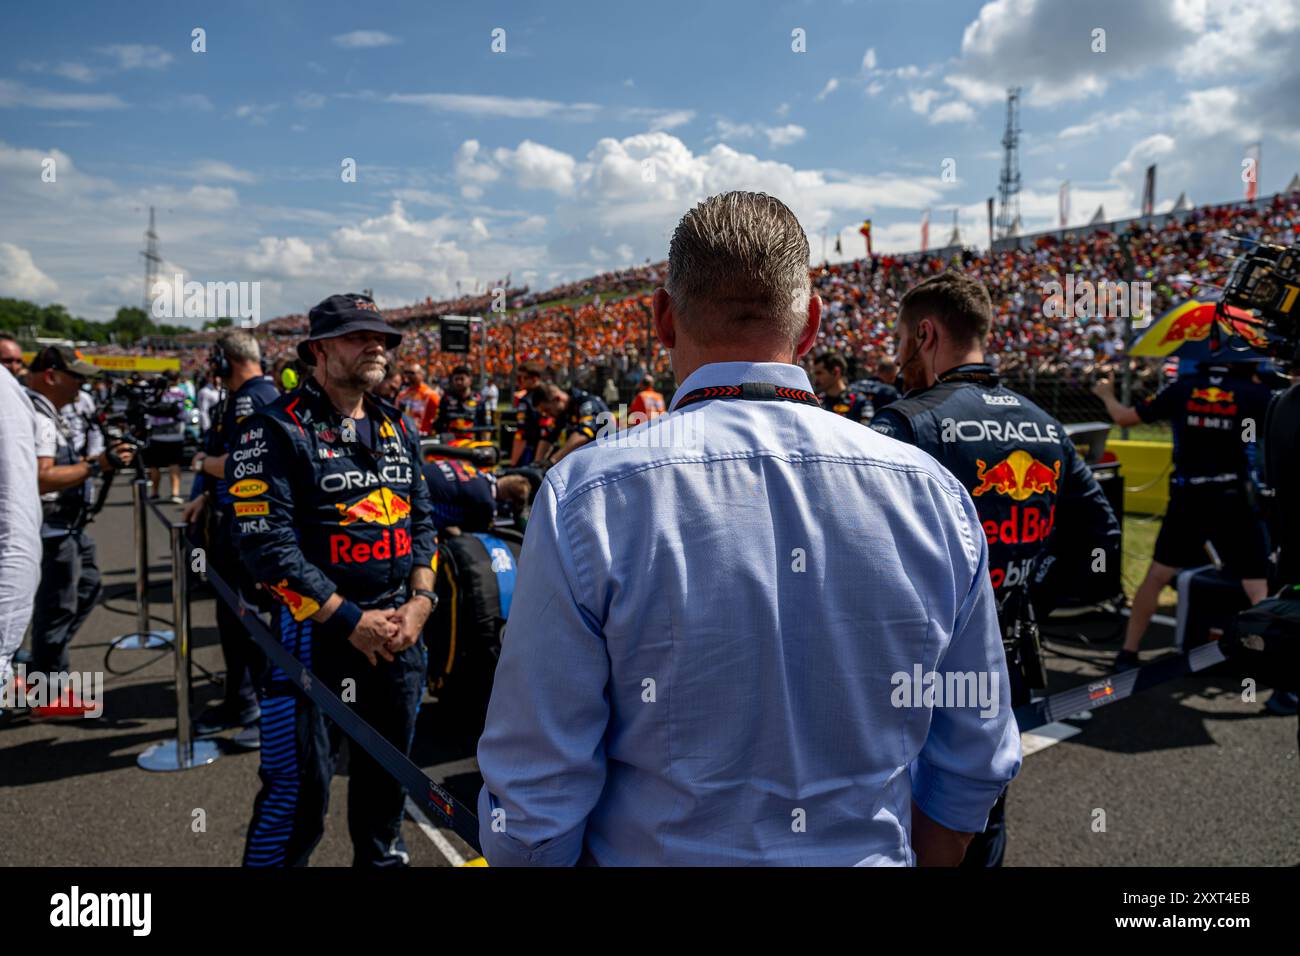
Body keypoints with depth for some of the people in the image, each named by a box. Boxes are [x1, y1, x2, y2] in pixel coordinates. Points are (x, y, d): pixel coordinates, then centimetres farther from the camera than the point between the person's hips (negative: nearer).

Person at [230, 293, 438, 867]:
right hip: (316, 633, -6)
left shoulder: (398, 427, 10)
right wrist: (352, 620, -18)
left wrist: (420, 600, -4)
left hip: (400, 629, 6)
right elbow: (266, 544, -17)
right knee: (299, 787, 2)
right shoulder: (277, 429, -11)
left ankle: (382, 858, 42)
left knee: (386, 770, 21)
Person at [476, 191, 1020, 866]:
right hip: (874, 855, 3)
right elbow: (975, 766, -2)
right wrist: (902, 858, 14)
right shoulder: (934, 492, -12)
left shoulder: (587, 499, -22)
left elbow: (533, 800, -18)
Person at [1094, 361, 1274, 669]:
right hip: (1233, 502, -2)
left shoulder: (1181, 388, 0)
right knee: (1258, 590, 1)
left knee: (1156, 576, 15)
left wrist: (1107, 394, 28)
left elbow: (1124, 418, 8)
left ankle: (1128, 653, 22)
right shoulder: (1256, 393, -5)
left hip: (1186, 501, 3)